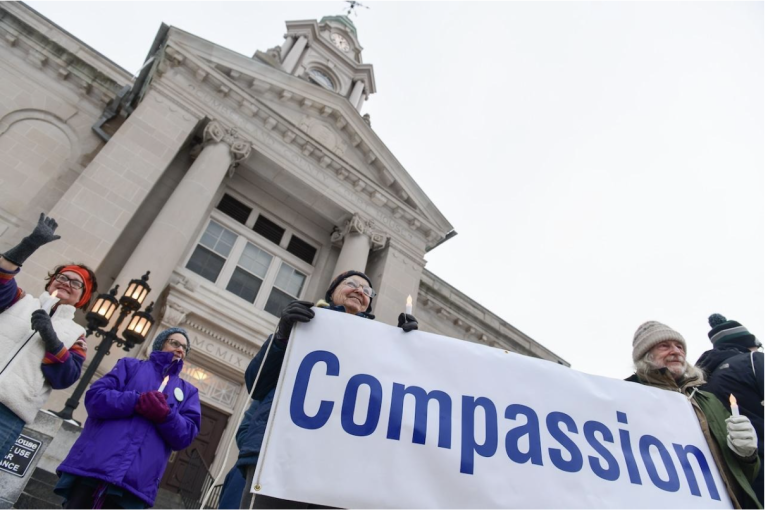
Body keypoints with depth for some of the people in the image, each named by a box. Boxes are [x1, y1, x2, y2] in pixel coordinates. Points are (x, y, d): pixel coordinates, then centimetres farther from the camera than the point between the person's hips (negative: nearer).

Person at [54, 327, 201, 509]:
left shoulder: (188, 391, 18)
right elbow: (95, 396, 1)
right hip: (94, 464, -1)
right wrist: (137, 401, -15)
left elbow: (185, 435, 4)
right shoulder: (131, 365, 16)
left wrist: (166, 415, -17)